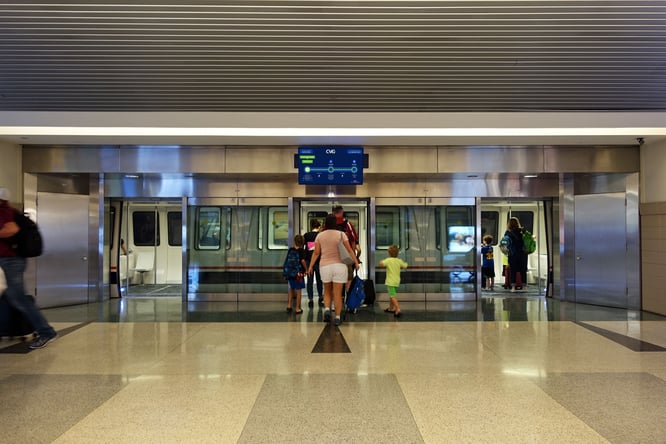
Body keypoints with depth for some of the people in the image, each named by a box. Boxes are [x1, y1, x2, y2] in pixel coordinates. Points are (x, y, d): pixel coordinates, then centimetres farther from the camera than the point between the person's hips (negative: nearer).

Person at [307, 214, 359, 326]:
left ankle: (327, 309, -3)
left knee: (327, 291, 19)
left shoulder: (319, 235, 2)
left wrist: (311, 266, 6)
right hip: (339, 266, -2)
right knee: (337, 293, 3)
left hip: (325, 266, 2)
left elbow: (316, 253, 0)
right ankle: (337, 318, 5)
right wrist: (356, 262, 1)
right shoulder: (341, 234, -2)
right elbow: (349, 250, -4)